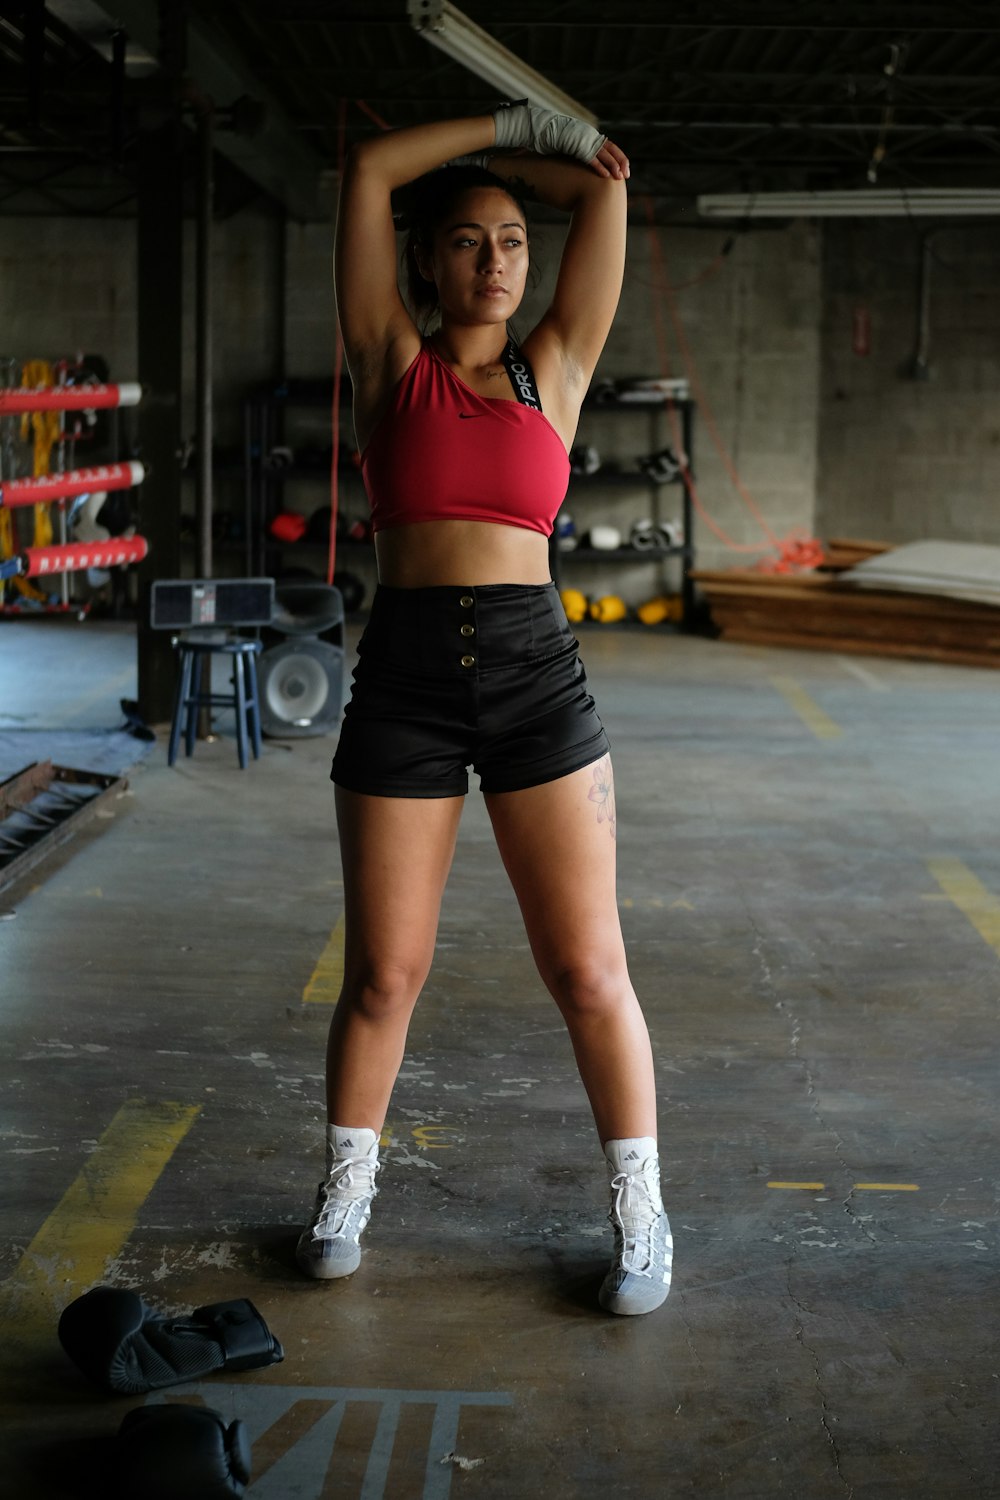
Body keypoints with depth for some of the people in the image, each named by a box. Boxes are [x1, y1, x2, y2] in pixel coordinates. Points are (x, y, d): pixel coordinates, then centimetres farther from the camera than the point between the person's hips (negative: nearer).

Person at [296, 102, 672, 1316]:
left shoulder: (553, 370, 10)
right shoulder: (391, 366, 7)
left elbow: (606, 187, 10)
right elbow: (368, 170, 2)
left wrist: (505, 155, 20)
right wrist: (508, 128, 11)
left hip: (537, 673, 1)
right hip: (403, 679, -1)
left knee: (590, 973, 1)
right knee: (383, 974, 7)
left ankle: (640, 1215, 16)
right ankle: (344, 1195, 29)